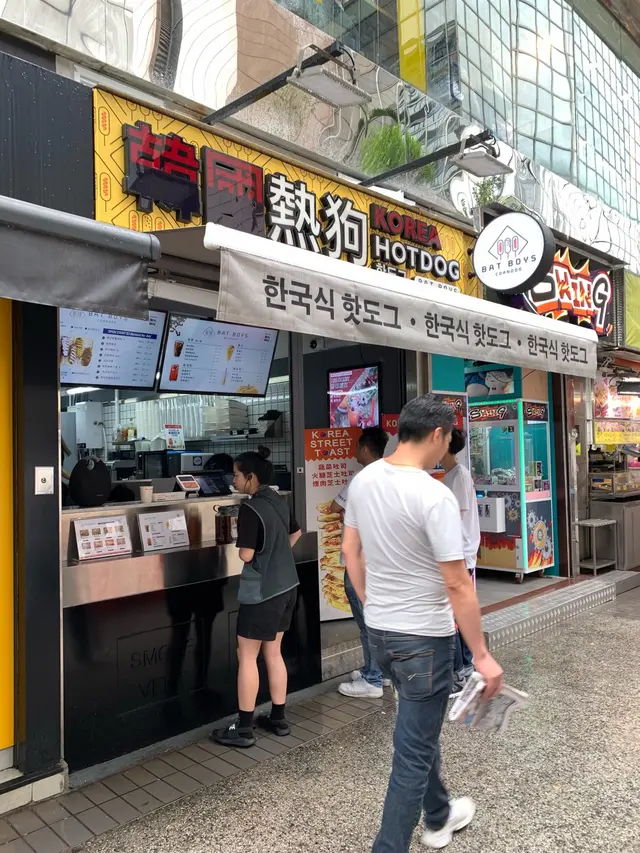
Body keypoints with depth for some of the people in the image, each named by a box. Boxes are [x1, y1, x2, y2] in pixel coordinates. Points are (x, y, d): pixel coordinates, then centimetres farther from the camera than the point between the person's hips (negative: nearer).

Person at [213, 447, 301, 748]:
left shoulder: (250, 509, -20)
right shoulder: (278, 501, 5)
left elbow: (246, 555, -20)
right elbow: (295, 534, 20)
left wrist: (240, 542, 0)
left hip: (261, 591, -8)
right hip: (285, 586, 8)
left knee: (247, 656, 4)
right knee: (273, 653, 16)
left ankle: (244, 728, 12)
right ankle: (278, 718, 26)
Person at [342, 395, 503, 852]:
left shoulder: (363, 480, -1)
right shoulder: (434, 496, -24)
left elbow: (350, 551, 9)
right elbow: (458, 586, -22)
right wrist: (482, 655, -12)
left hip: (378, 630, 8)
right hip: (424, 637, -8)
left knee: (420, 727, 28)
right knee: (414, 752, 7)